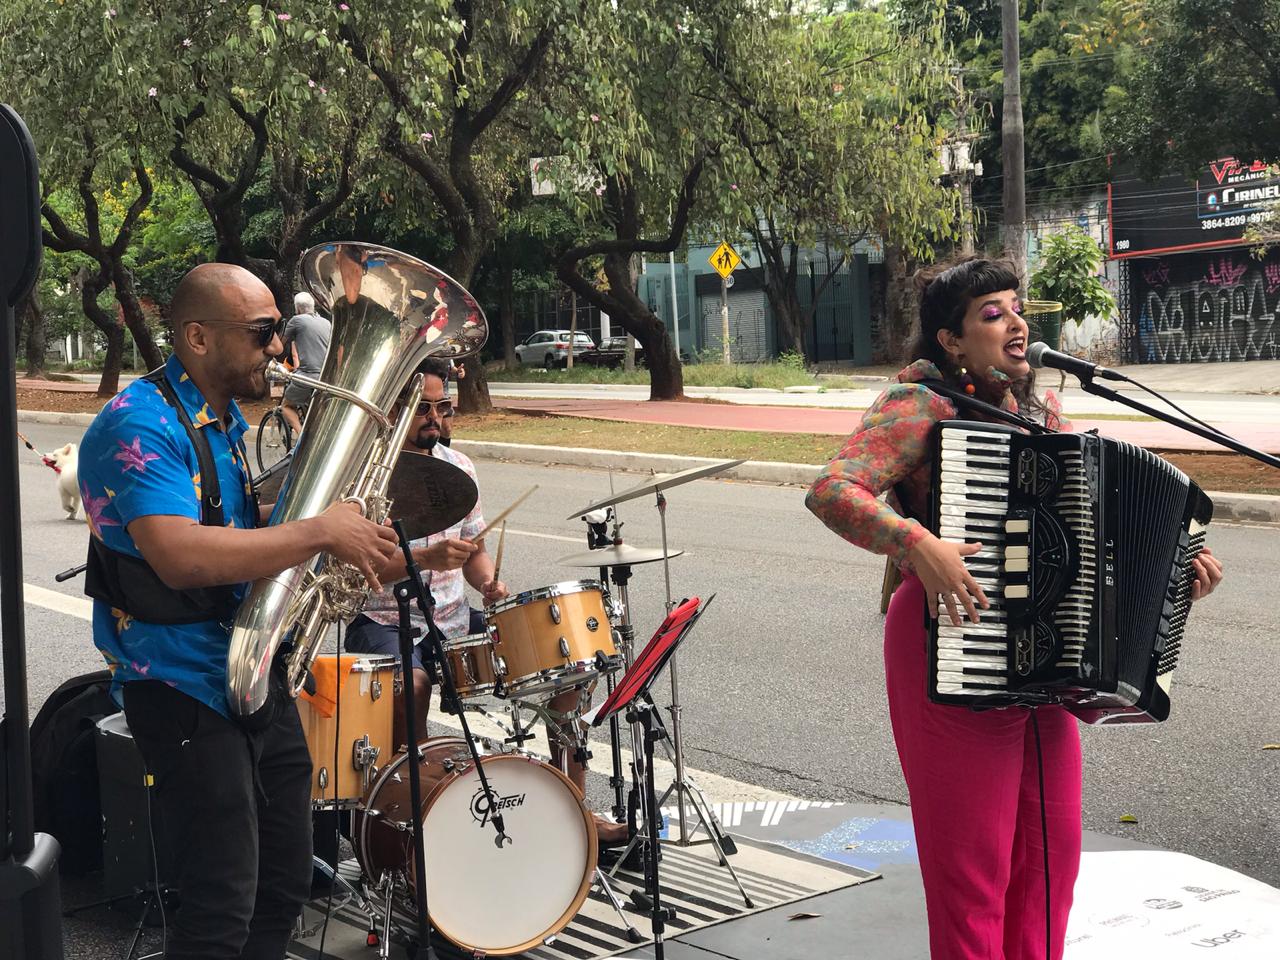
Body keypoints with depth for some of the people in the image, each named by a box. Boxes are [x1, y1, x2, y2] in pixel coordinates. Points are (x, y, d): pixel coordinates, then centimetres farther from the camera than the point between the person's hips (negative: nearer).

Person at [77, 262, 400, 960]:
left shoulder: (229, 419, 12)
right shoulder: (140, 425, -18)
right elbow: (181, 557, -33)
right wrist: (321, 532, -27)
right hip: (185, 690, -9)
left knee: (286, 885, 16)